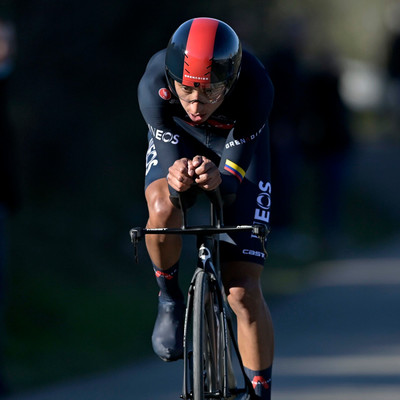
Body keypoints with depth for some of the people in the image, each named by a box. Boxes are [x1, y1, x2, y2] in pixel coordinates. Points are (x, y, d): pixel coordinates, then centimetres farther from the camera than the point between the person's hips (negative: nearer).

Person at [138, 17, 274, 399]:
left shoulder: (255, 88, -38)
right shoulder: (154, 86, -35)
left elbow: (233, 178, -32)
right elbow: (172, 177, -30)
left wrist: (218, 178, -55)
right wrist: (178, 180, -53)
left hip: (238, 145, -1)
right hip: (177, 140, 1)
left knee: (243, 291, -9)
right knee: (163, 211, -34)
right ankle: (169, 299, -5)